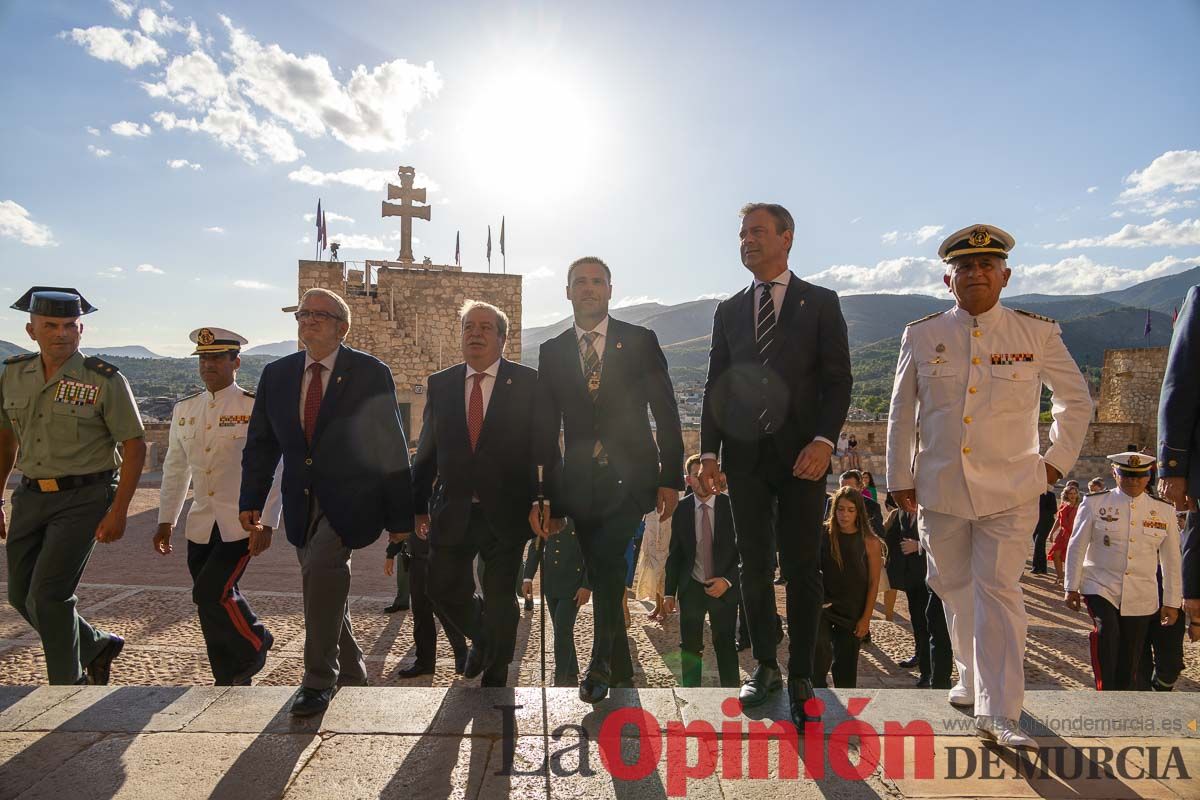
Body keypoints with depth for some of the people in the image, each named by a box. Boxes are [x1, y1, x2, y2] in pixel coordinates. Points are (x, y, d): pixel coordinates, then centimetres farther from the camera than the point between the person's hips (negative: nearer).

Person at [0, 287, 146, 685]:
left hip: (83, 499, -6)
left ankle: (69, 682, 12)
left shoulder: (105, 380, -12)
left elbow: (135, 447, -10)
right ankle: (96, 646, 35)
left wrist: (119, 511, -14)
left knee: (48, 594, -9)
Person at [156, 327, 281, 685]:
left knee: (211, 593, -13)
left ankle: (254, 645, 16)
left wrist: (267, 524, -13)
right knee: (211, 603, 9)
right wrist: (165, 521, 14)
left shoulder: (256, 408, -8)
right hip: (200, 526, 6)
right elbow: (175, 469, 16)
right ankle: (230, 683, 25)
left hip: (243, 524, -6)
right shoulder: (184, 409, 9)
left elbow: (274, 470, -9)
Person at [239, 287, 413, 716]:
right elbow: (260, 443, 11)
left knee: (322, 565, -26)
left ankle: (319, 680, -8)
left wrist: (400, 516, -7)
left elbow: (391, 447, -7)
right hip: (302, 502, 5)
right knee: (325, 587, 14)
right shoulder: (276, 374, 6)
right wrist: (251, 501, 2)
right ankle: (351, 673, 37)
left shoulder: (370, 373, -7)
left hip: (351, 499, -5)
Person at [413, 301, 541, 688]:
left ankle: (494, 678, 32)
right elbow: (426, 451, 9)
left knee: (500, 598, 9)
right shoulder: (440, 384, 6)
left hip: (506, 512, -3)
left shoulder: (528, 383, -3)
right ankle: (481, 640, 43)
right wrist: (420, 505, 6)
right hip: (452, 511, 3)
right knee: (444, 590, 11)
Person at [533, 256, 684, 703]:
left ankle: (601, 662, -1)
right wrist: (544, 496, 4)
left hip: (631, 477, -3)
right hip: (580, 482, 3)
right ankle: (621, 672, 28)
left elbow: (666, 414, 2)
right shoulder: (551, 352, 9)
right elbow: (545, 430, 8)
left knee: (605, 558, -21)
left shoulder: (640, 342, 3)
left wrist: (671, 479, -5)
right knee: (602, 573, 9)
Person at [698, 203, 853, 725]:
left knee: (801, 569, 3)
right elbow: (716, 386, 11)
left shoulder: (820, 303, 5)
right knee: (754, 566, 9)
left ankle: (801, 676, 17)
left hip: (801, 453, -3)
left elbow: (838, 379, 0)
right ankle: (766, 667, 23)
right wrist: (709, 452, 3)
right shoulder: (728, 311, 14)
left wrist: (824, 441, -14)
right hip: (744, 455, 3)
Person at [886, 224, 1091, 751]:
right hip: (939, 489, 2)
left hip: (1010, 490, -2)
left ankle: (999, 712, 2)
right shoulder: (921, 336, 2)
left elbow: (1076, 400, 14)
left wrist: (1057, 461, 6)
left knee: (998, 591, -5)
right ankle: (972, 680, 35)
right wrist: (899, 479, 7)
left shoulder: (1038, 333, 1)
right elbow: (901, 413, 8)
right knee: (955, 589, 13)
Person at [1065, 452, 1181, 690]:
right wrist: (1072, 588, 0)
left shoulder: (1164, 510, 5)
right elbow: (1076, 546, 1)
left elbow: (1171, 560, 10)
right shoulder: (1095, 503, -2)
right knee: (1106, 631, -28)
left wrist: (1171, 602, 8)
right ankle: (1105, 691, -18)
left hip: (1141, 597, 2)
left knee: (1129, 663, 6)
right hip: (1100, 587, -2)